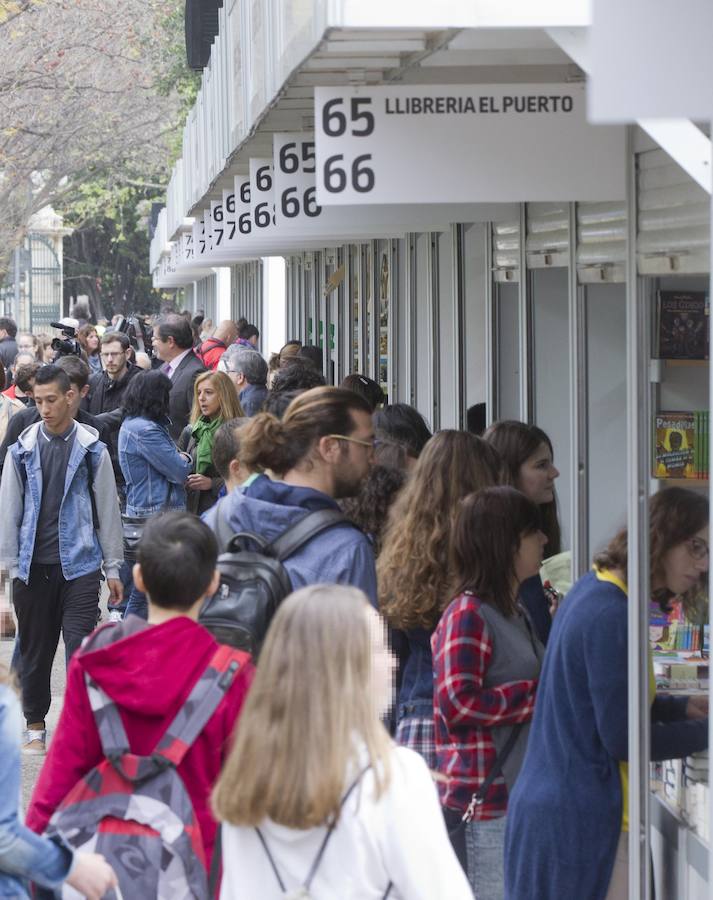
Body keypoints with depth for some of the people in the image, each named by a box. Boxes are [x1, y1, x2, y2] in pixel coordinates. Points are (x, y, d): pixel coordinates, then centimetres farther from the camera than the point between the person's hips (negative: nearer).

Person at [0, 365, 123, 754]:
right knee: (35, 650, 10)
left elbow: (107, 509, 4)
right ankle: (35, 726, 23)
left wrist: (113, 567, 4)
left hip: (79, 564, -2)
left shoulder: (91, 450, -1)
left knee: (81, 646, -8)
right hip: (34, 565, 2)